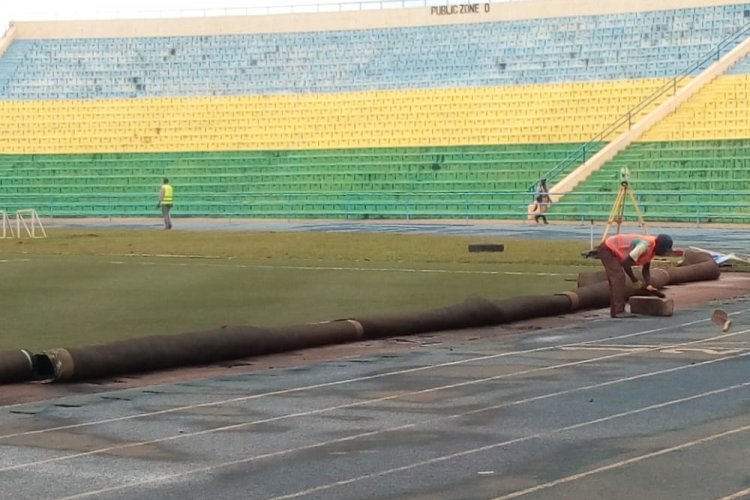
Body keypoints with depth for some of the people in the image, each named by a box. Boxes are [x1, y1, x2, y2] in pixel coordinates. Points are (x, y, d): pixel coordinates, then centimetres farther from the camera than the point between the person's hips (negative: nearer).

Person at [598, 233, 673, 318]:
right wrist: (635, 280, -17)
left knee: (615, 280, 11)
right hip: (607, 249, -10)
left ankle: (614, 311, 15)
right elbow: (626, 264, -29)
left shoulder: (652, 248, -1)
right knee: (619, 278, -17)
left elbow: (646, 269, 4)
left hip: (612, 251, 10)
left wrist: (648, 285, -11)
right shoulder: (644, 245, -30)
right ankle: (619, 311, -19)